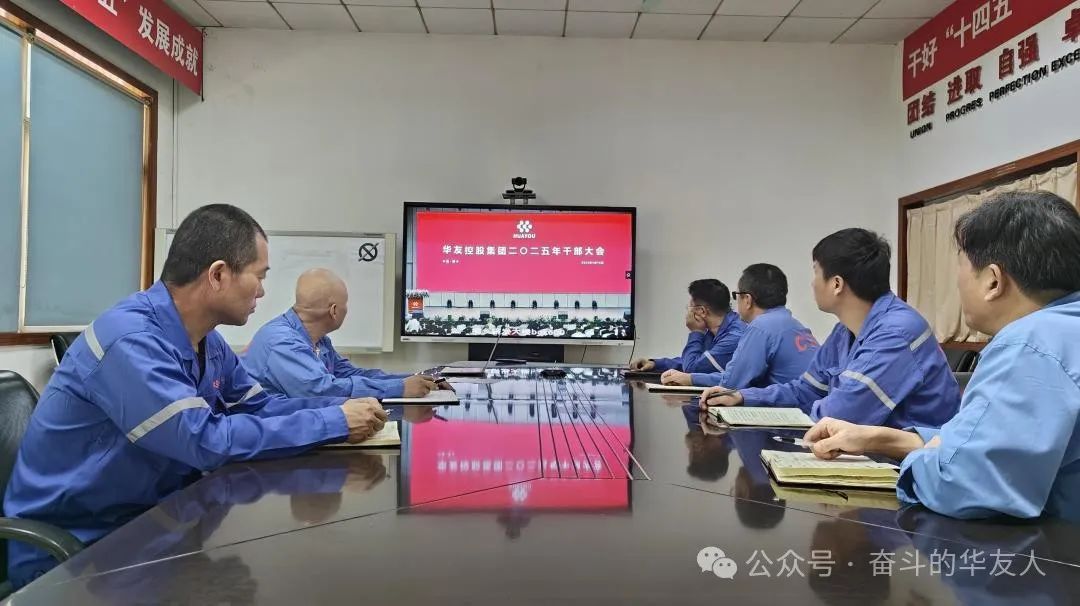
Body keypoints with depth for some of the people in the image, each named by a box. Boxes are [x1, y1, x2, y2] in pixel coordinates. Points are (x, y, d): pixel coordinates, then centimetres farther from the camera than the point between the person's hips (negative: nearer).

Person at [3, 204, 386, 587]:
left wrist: (341, 409, -9)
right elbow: (209, 441, -31)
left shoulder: (207, 341, 2)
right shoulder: (131, 339, -27)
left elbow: (260, 407, 7)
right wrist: (335, 423, -26)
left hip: (146, 521, 8)